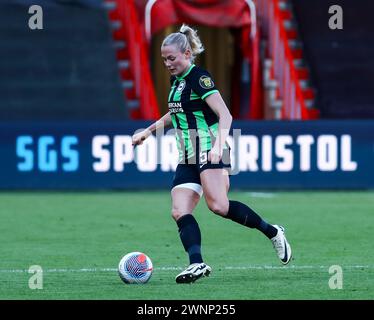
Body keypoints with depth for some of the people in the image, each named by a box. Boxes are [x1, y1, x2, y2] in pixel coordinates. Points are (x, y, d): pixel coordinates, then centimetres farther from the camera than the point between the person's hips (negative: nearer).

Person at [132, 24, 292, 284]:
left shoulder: (199, 77, -10)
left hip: (210, 152, -9)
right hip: (188, 158, 9)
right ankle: (197, 263, -24)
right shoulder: (177, 80, 16)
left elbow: (225, 115, -20)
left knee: (218, 206, -25)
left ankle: (272, 232, -8)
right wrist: (148, 131, 36)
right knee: (180, 212, -11)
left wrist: (219, 144, -34)